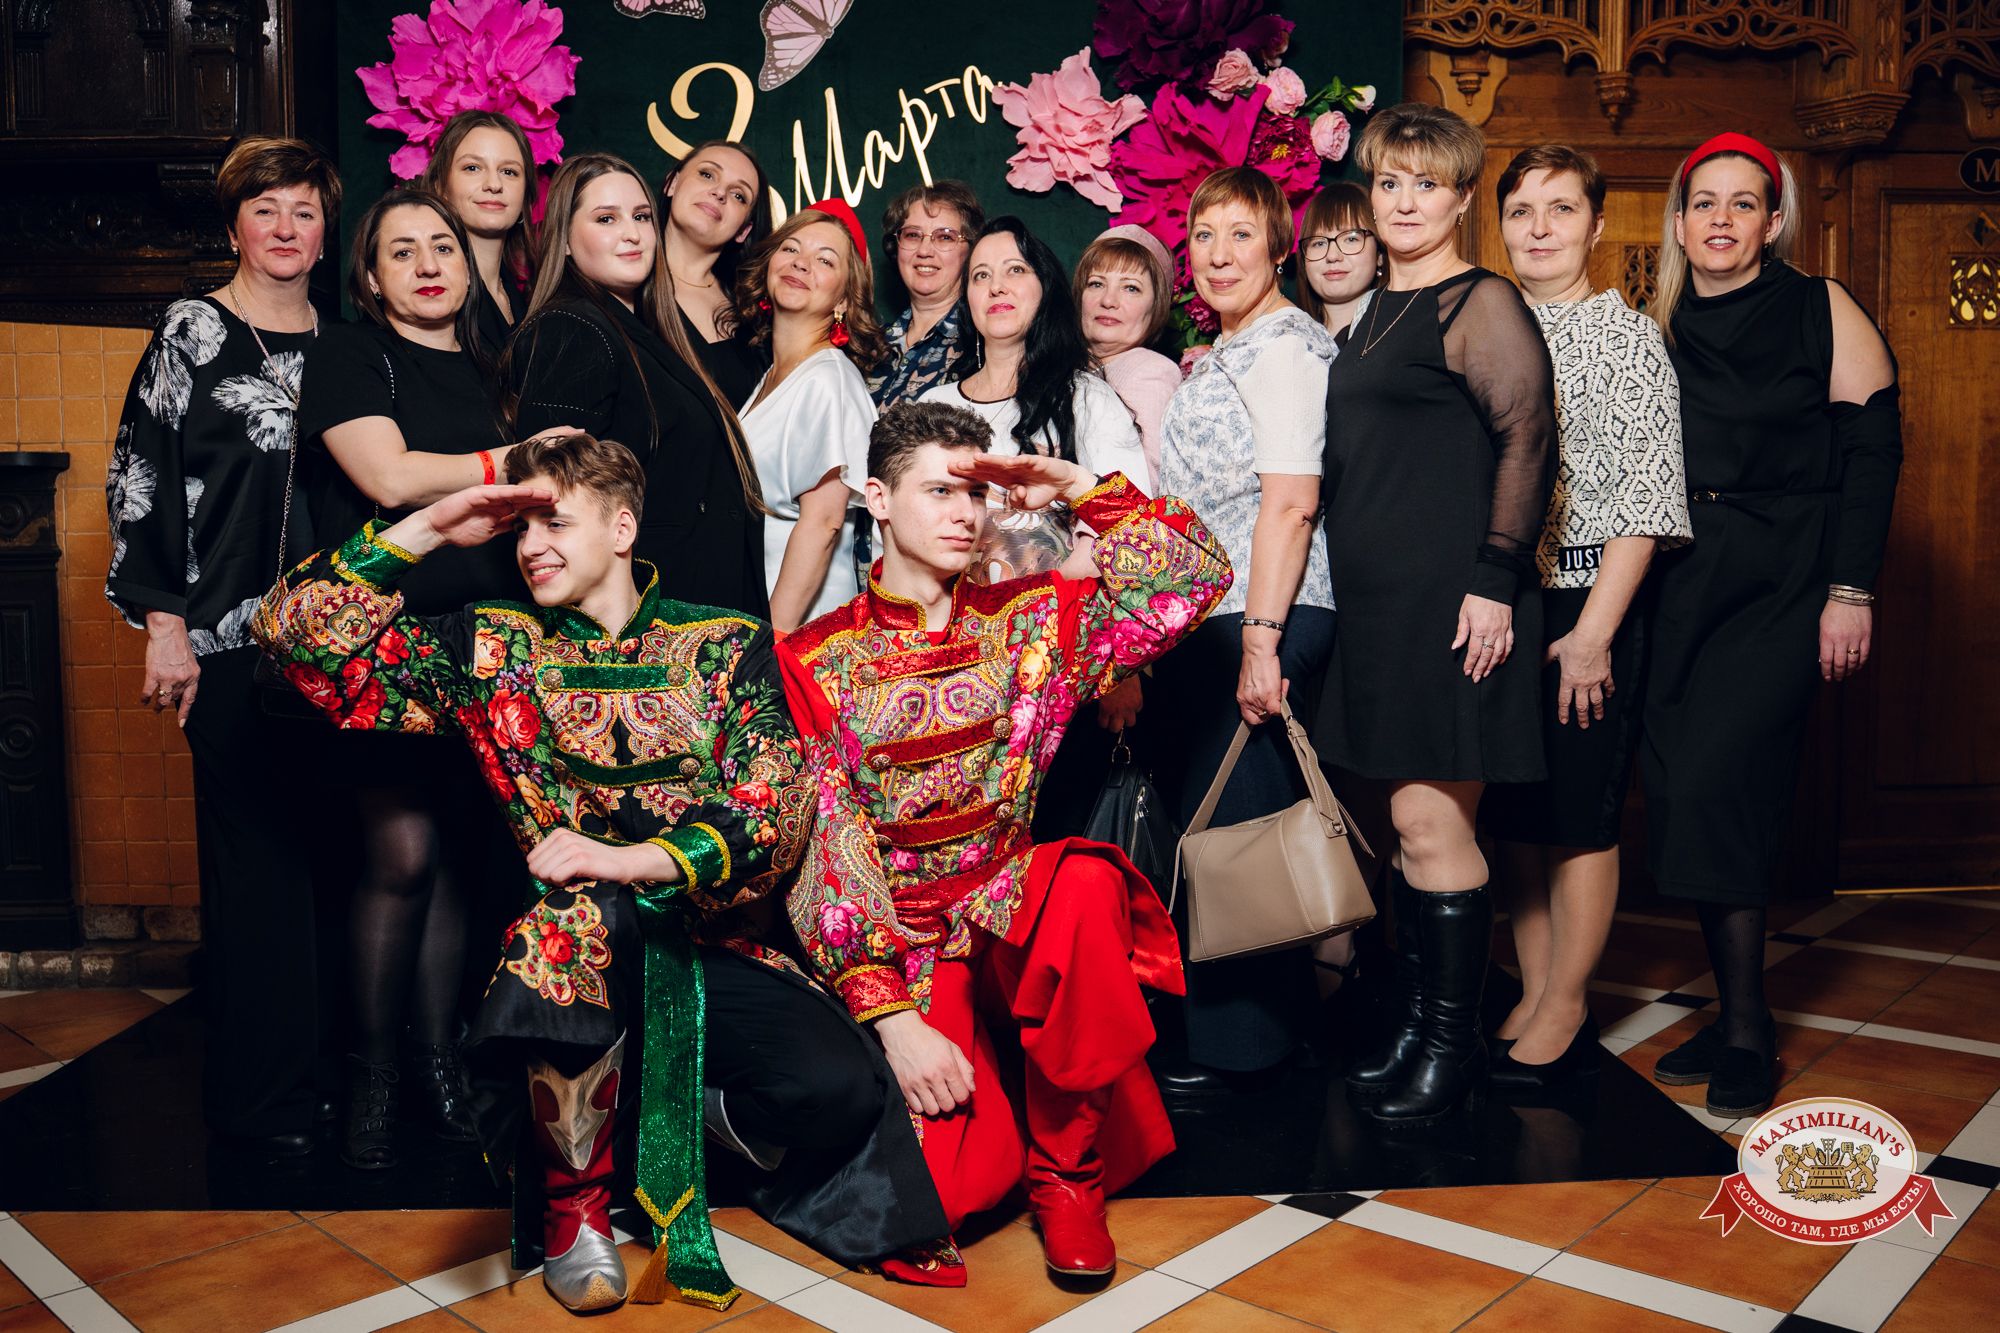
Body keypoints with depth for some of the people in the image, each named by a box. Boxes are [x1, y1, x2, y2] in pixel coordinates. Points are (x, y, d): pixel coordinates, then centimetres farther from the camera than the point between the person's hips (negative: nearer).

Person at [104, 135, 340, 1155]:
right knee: (255, 854, -1)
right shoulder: (193, 332, 1)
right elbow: (138, 479, -3)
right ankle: (260, 1092, 11)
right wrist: (163, 623, -9)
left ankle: (331, 1065, 18)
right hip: (228, 640, -4)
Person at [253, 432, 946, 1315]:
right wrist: (432, 528, 1)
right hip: (579, 950, 1)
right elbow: (293, 625, 6)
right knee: (581, 910, -37)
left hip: (719, 951, 0)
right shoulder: (490, 650, 10)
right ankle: (573, 1204, -11)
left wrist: (631, 860, -20)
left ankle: (702, 1106, 12)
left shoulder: (727, 644, 6)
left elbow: (775, 812, -6)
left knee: (838, 1091, -28)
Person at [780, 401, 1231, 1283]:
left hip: (1012, 916, 3)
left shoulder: (1026, 620, 7)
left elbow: (1197, 578, 1)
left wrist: (1081, 487, -5)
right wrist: (894, 1017, -17)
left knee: (1088, 881, -33)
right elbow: (825, 851, -8)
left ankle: (1064, 1165, -12)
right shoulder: (816, 661, -1)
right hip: (894, 941, -3)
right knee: (964, 1172, -26)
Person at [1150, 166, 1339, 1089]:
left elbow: (1291, 501, -19)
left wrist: (1263, 639, -23)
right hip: (1207, 617, 10)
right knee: (1208, 820, 13)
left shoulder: (1284, 345, -10)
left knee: (1227, 823, -4)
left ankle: (1239, 1042, 9)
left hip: (1263, 616, -10)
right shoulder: (1223, 357, 21)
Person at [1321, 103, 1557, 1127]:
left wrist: (1494, 581, -19)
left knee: (1431, 818, -5)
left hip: (1449, 601, -8)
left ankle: (1454, 1042, 8)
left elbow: (1527, 439, -13)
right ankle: (1414, 1021, 22)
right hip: (1378, 602, 8)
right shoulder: (1374, 318, 19)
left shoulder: (1482, 303, -5)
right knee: (1408, 821, 12)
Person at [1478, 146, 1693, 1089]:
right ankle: (1532, 998, 22)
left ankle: (1565, 1012, 14)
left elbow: (1645, 496, -7)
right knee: (1512, 813, 9)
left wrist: (1594, 631, -13)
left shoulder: (1628, 336, -2)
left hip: (1588, 605, -4)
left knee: (1580, 816, 1)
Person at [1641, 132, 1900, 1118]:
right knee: (1686, 787, 1)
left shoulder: (1820, 311, 1)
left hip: (1786, 585, -4)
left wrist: (1851, 592, -11)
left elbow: (1873, 453, -3)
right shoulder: (1662, 330, 12)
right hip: (1685, 586, 5)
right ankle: (1737, 1018, 15)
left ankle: (1747, 1030, -1)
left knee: (1714, 778, -16)